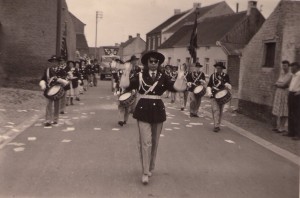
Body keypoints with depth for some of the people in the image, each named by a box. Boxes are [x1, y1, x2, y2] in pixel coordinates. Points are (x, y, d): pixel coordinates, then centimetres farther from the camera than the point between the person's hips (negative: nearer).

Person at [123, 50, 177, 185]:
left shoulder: (163, 77, 5)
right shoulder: (140, 76, -1)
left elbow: (174, 87, -7)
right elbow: (127, 85, -12)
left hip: (158, 110, 3)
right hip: (144, 110, -3)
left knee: (155, 142, 13)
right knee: (146, 142, -6)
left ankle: (151, 167, 32)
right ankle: (145, 172, 2)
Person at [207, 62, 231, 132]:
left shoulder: (226, 76, 5)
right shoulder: (213, 75, 6)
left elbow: (229, 87, 4)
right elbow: (209, 85, 6)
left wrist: (227, 85, -20)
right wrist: (209, 92, -12)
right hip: (214, 96, -1)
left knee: (220, 111, 9)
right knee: (216, 110, -13)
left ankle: (218, 125, 22)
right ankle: (216, 126, -15)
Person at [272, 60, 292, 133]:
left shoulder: (290, 75, -11)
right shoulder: (281, 74, 13)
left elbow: (283, 84, -18)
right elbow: (276, 84, 8)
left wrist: (278, 84, -2)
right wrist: (280, 84, -10)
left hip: (285, 93, -8)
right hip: (278, 93, 8)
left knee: (283, 112, -4)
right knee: (278, 110, 9)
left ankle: (282, 128, 0)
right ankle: (278, 126, 16)